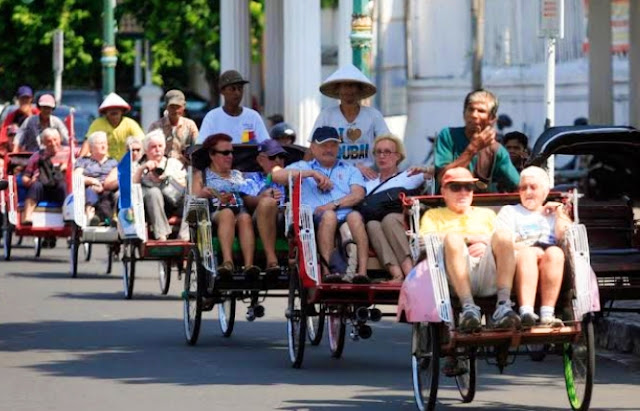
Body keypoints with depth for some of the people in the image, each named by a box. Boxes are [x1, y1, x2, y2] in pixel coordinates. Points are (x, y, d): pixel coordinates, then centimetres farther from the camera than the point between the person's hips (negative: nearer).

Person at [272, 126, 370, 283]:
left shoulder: (349, 170, 31)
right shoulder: (303, 167, 27)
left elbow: (358, 194, 11)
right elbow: (277, 176, 7)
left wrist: (334, 204, -8)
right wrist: (312, 173, 1)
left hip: (346, 214, 1)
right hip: (315, 220, -1)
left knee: (355, 216, -33)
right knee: (329, 216, -35)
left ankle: (362, 271, -48)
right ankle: (327, 271, -47)